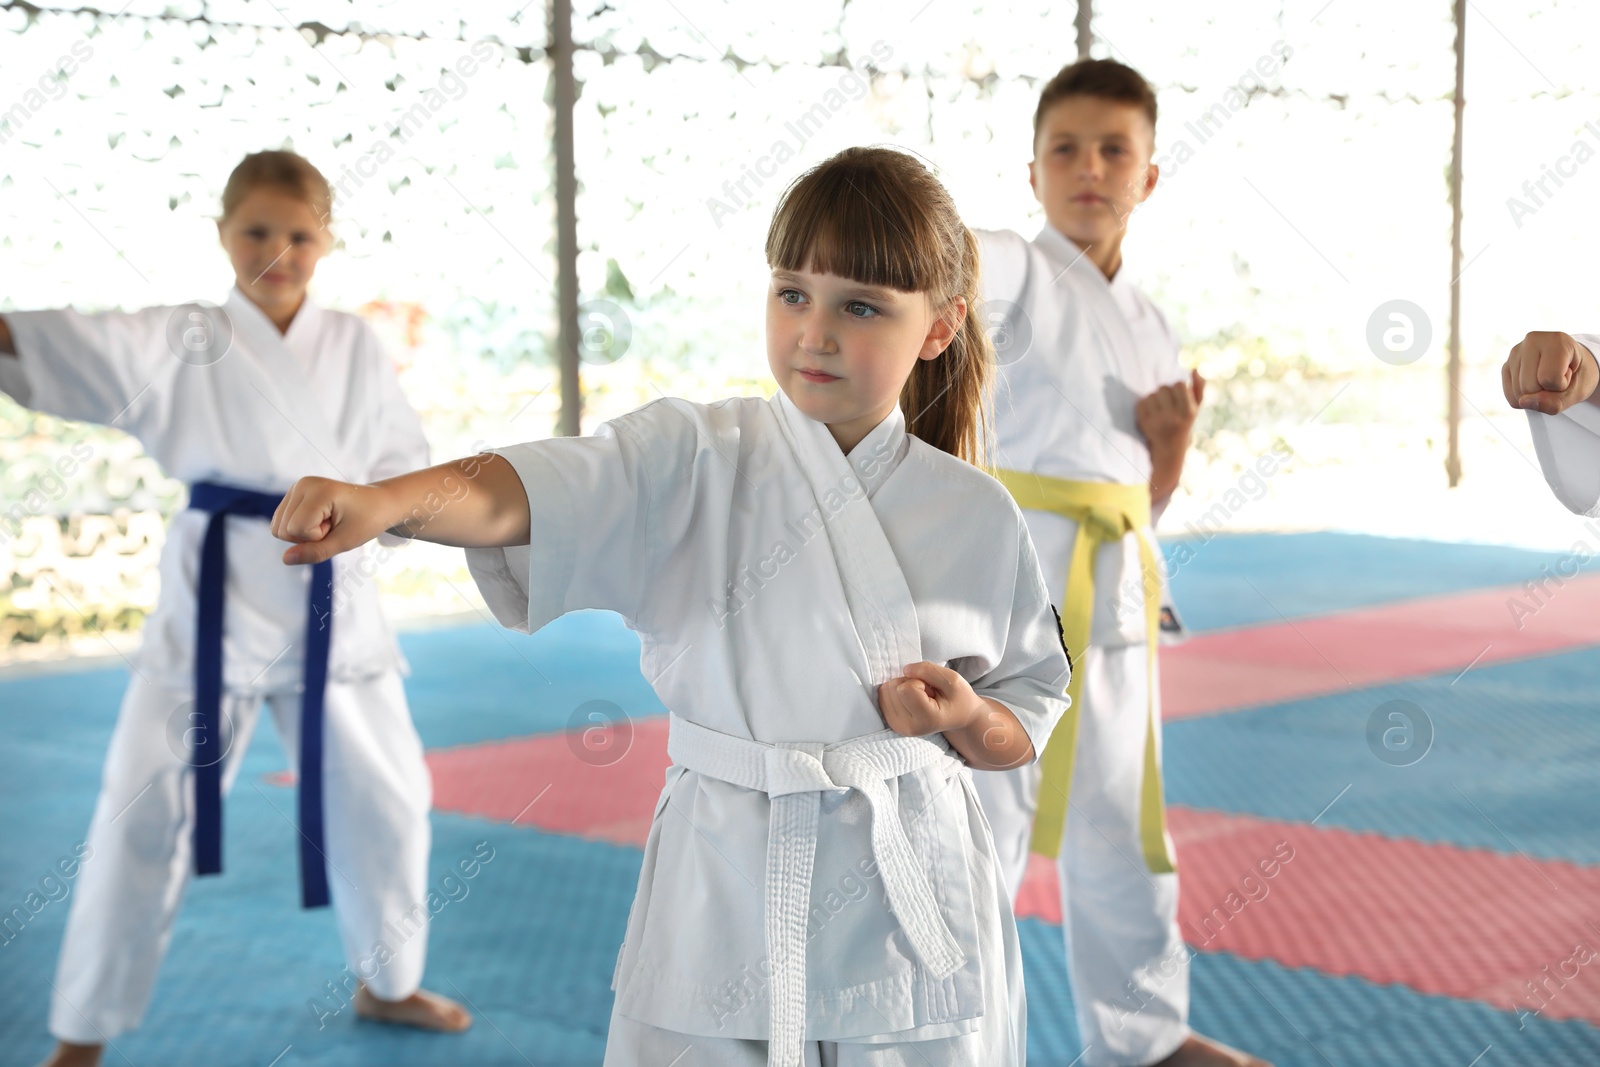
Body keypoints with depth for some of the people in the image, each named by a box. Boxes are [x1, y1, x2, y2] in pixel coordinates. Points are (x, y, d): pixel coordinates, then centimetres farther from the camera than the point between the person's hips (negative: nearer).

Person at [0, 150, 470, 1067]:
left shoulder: (358, 349, 3)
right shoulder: (182, 344, -4)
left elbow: (406, 463, 7)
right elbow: (74, 345, -20)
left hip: (330, 602, 3)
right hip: (215, 597, -2)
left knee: (385, 799, 11)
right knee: (146, 813, 0)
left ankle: (388, 984, 36)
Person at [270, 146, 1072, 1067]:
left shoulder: (976, 517, 0)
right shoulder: (698, 462, -4)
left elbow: (1029, 720, 10)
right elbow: (525, 493, -22)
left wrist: (968, 718, -12)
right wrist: (384, 500, -40)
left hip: (909, 916, 1)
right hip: (725, 895, 0)